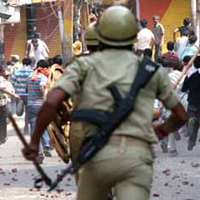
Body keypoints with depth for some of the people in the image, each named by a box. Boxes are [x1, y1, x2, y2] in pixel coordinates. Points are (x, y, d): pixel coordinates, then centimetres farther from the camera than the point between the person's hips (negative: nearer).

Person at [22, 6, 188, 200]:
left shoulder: (84, 64, 14)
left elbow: (52, 101, -4)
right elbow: (181, 115, 30)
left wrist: (34, 142, 10)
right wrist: (164, 129, 53)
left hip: (99, 157, 0)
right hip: (135, 159, 0)